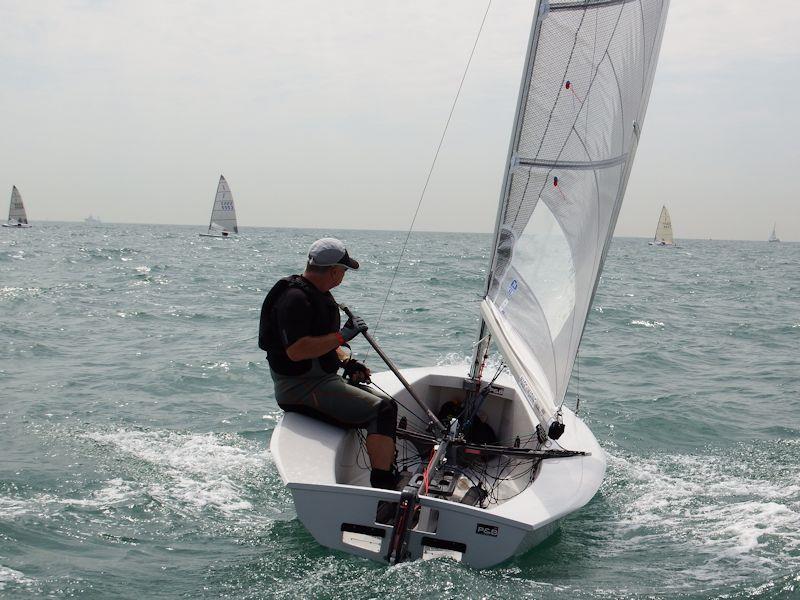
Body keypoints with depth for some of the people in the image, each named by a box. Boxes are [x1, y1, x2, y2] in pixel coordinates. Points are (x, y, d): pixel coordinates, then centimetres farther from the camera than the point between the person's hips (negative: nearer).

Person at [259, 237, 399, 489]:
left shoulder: (321, 294, 15)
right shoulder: (295, 298, -18)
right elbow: (296, 350, -28)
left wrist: (347, 362, 10)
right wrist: (342, 335, -22)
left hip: (324, 378, 11)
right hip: (301, 386, -11)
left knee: (388, 406, 10)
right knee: (380, 411, -21)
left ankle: (391, 475, 12)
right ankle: (383, 489, -23)